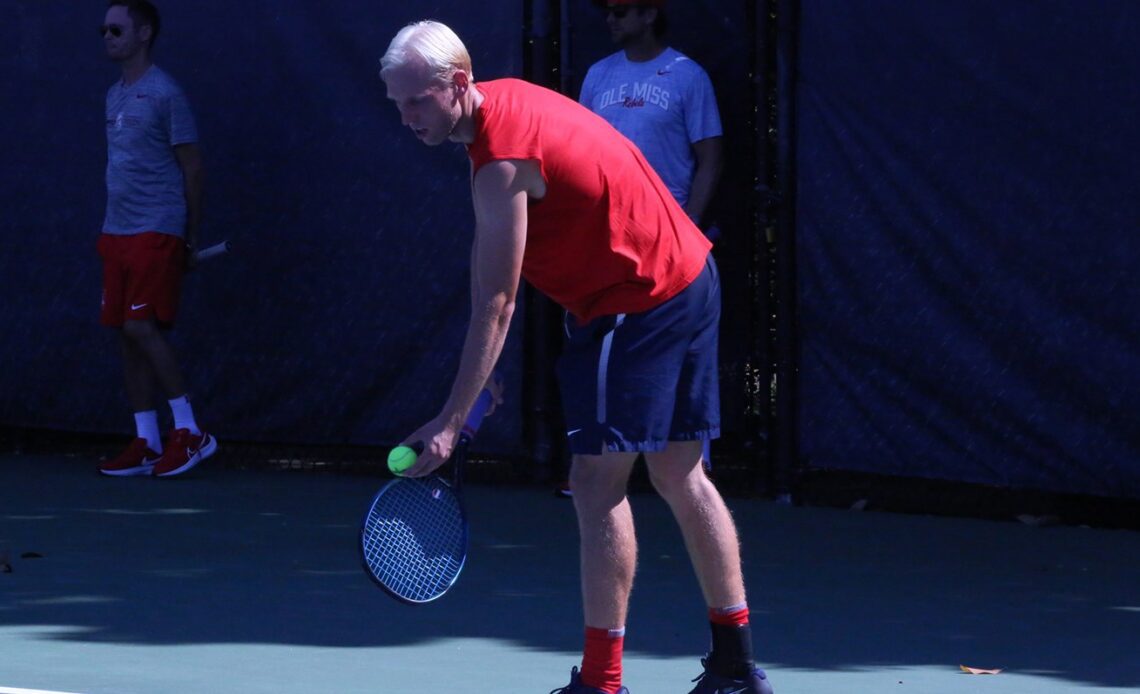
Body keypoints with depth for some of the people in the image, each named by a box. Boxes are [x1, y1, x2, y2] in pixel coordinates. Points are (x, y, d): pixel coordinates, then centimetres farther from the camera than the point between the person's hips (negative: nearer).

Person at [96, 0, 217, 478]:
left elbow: (191, 167, -6)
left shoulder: (165, 94, -9)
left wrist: (191, 237, -4)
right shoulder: (114, 96, 14)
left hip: (156, 232, -8)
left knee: (141, 327, -15)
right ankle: (146, 445, 8)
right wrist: (111, 229, 16)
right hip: (117, 232, 8)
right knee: (126, 334, 4)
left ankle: (190, 433, -7)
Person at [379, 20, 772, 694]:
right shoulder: (507, 98, 6)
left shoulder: (503, 160, -23)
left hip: (637, 305, -10)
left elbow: (496, 305, -23)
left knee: (598, 480, -9)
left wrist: (451, 421, -22)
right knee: (679, 474, 14)